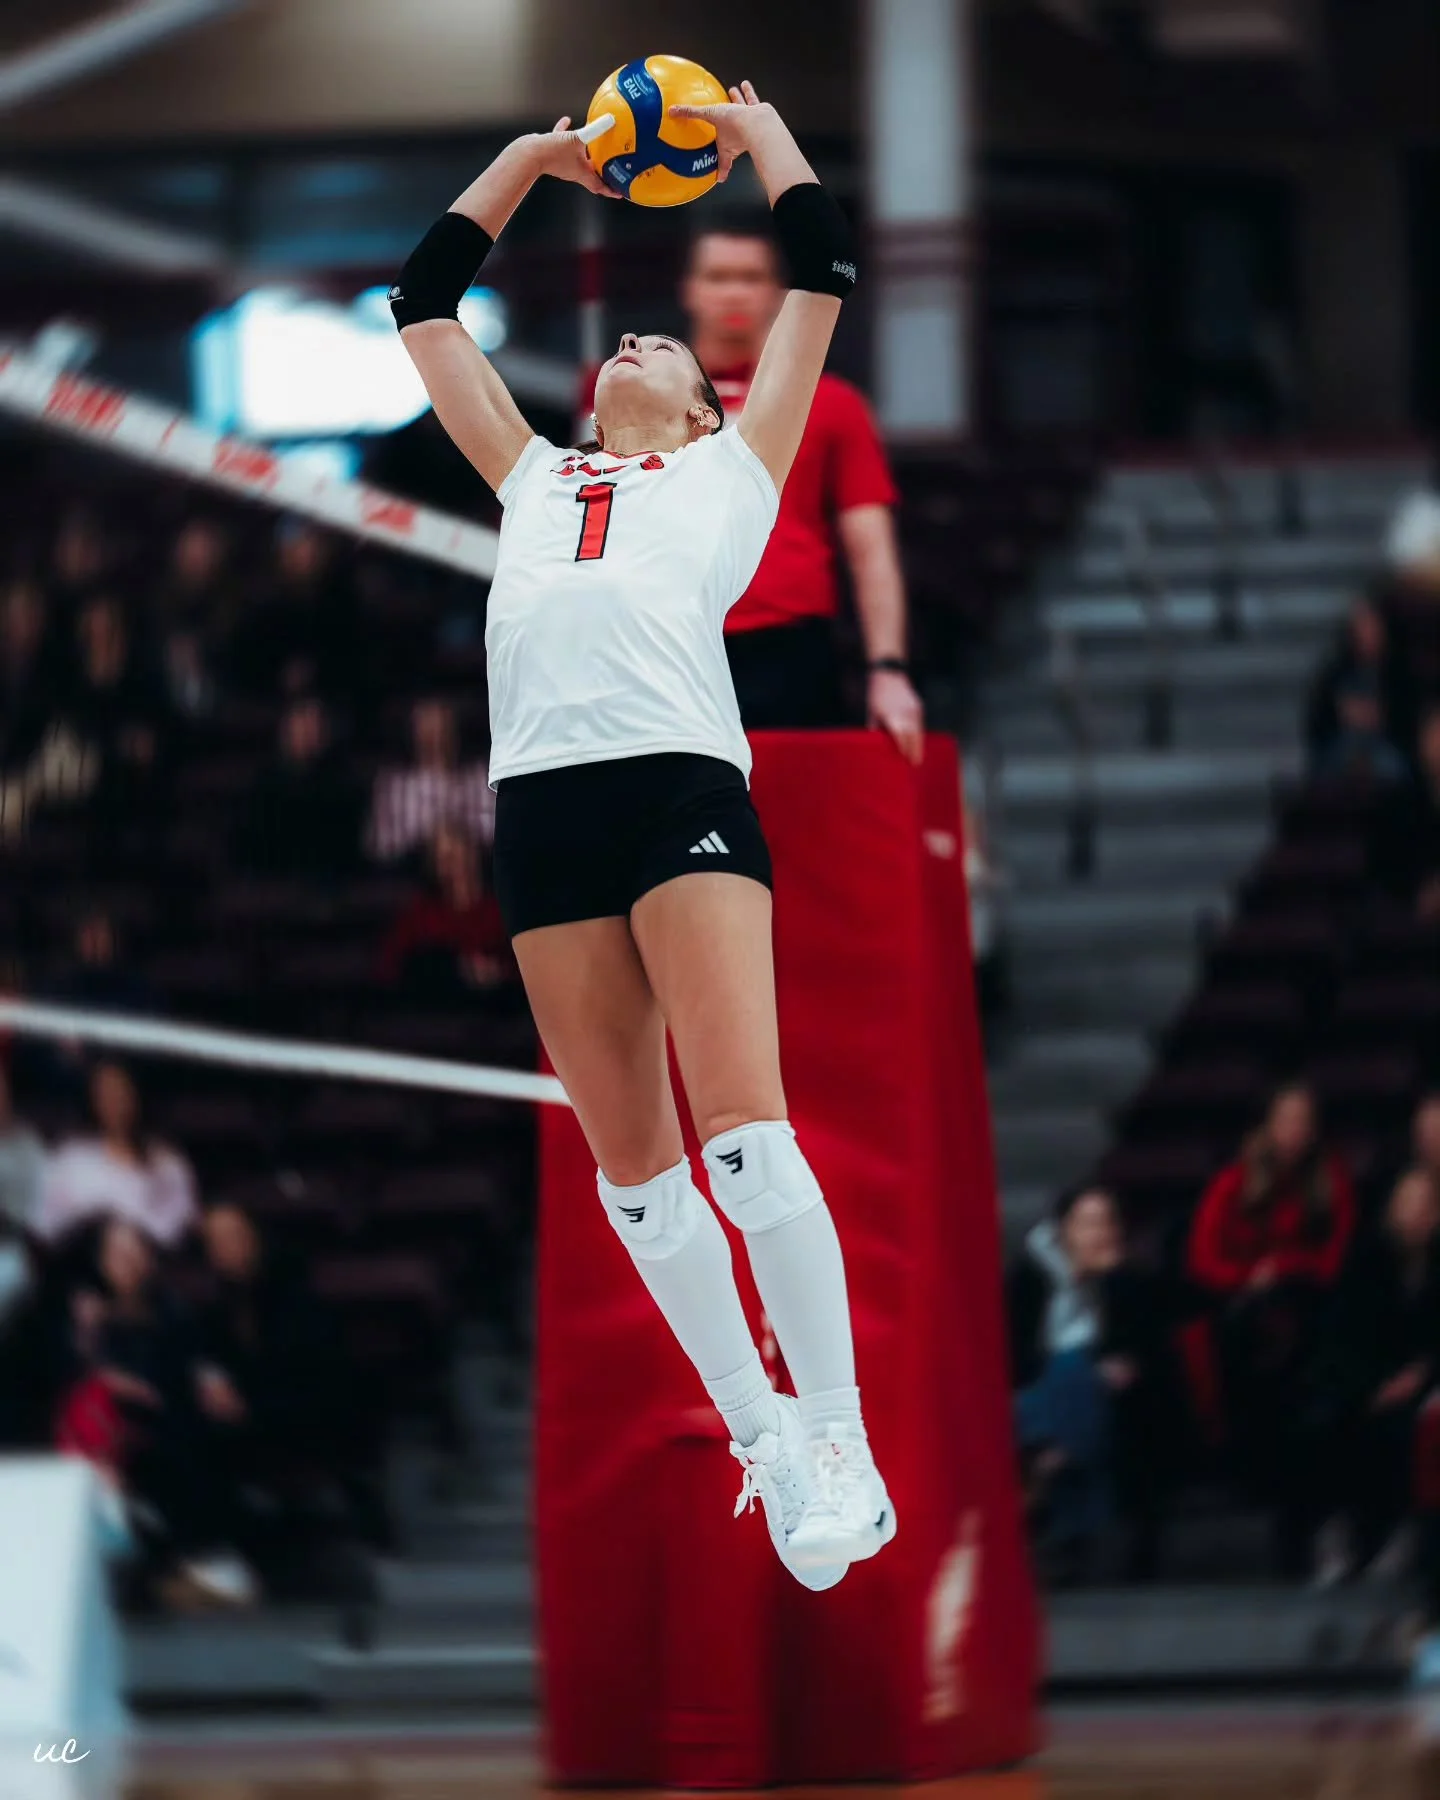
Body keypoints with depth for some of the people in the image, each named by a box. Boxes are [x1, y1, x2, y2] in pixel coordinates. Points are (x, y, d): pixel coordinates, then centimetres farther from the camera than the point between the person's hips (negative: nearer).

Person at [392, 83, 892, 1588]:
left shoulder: (732, 464, 25)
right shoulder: (534, 478, 32)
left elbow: (822, 277, 24)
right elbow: (422, 305, 39)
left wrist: (757, 132, 36)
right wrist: (532, 158, 43)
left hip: (684, 780, -4)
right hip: (541, 795, 4)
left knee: (744, 1126, -16)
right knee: (628, 1159, 0)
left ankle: (839, 1439, -13)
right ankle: (761, 1438, 8)